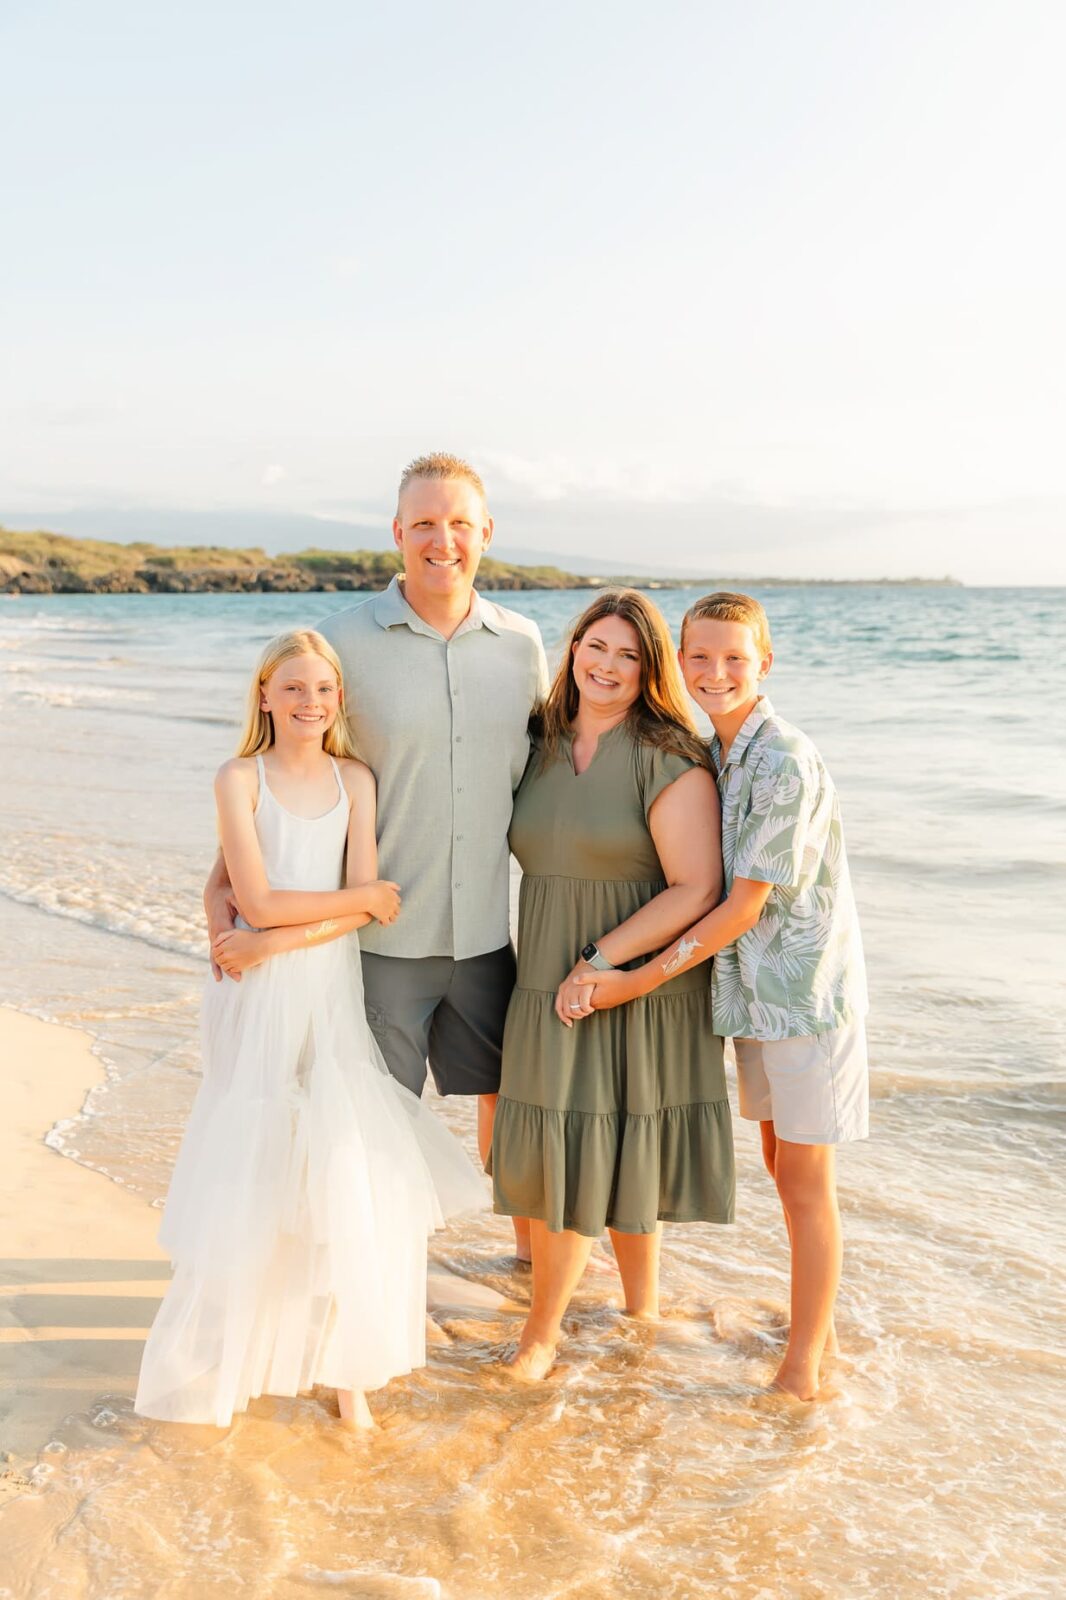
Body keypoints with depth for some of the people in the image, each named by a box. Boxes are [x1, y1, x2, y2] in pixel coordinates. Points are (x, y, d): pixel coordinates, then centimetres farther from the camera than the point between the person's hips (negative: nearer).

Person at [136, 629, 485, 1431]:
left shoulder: (355, 780, 3)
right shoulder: (241, 778, -4)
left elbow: (367, 911, -5)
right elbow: (259, 901, -13)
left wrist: (271, 943, -15)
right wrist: (362, 897, -9)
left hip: (333, 992, 2)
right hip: (259, 999, -2)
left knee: (351, 1173, -4)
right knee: (252, 1177, 3)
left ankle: (345, 1362, 13)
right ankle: (221, 1357, 24)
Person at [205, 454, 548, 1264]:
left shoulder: (522, 642, 2)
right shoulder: (348, 638, -8)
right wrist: (222, 880, -12)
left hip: (486, 926, 3)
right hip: (383, 931, -3)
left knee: (509, 1089, 18)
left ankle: (531, 1242, 40)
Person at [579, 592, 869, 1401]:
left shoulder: (786, 764, -22)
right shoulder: (712, 755, 5)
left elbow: (745, 903, -21)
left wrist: (641, 978, -18)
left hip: (807, 985, -8)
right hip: (756, 985, 8)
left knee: (805, 1180, 4)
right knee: (780, 1162, 18)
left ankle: (805, 1363, 20)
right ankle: (819, 1326, 37)